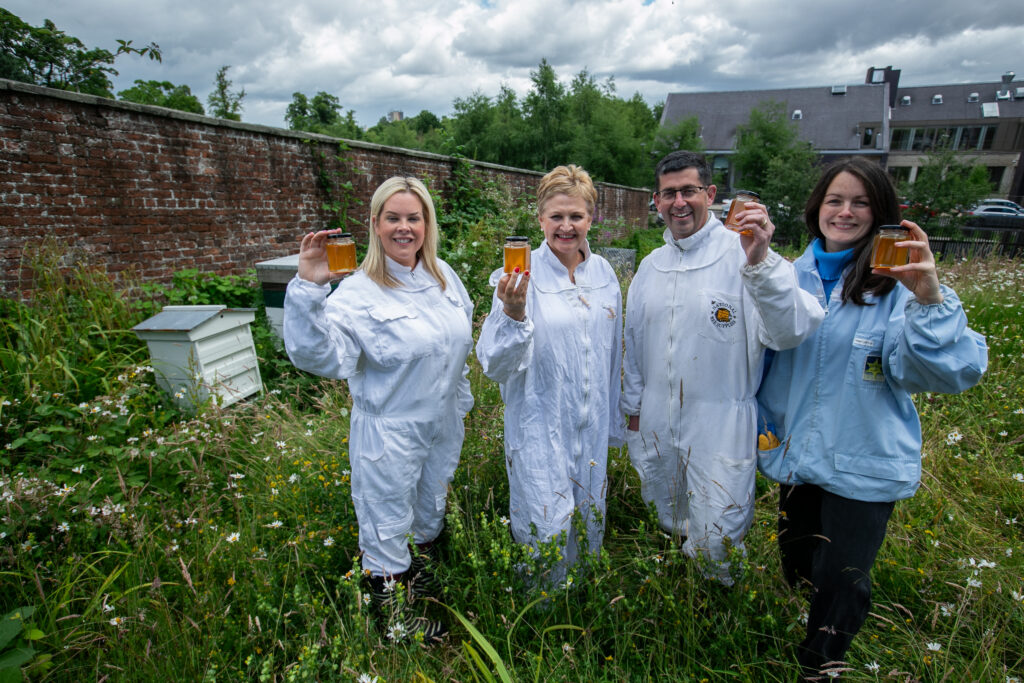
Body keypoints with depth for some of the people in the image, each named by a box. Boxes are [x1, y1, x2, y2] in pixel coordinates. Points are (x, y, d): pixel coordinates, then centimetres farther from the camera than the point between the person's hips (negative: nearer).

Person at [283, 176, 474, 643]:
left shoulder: (443, 275, -1)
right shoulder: (358, 292, -21)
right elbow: (318, 355, -34)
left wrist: (461, 400, 17)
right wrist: (308, 288, -45)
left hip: (443, 424, 6)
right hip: (389, 433, -6)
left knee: (432, 505, 27)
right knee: (388, 524, 13)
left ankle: (421, 570, 56)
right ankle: (394, 614, 39)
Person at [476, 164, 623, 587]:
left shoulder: (603, 274, 2)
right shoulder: (520, 278, -14)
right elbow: (496, 367, -18)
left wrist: (613, 423, 18)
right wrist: (513, 313, -35)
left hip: (592, 426, 5)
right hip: (539, 427, -5)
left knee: (590, 524, 19)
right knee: (547, 533, 1)